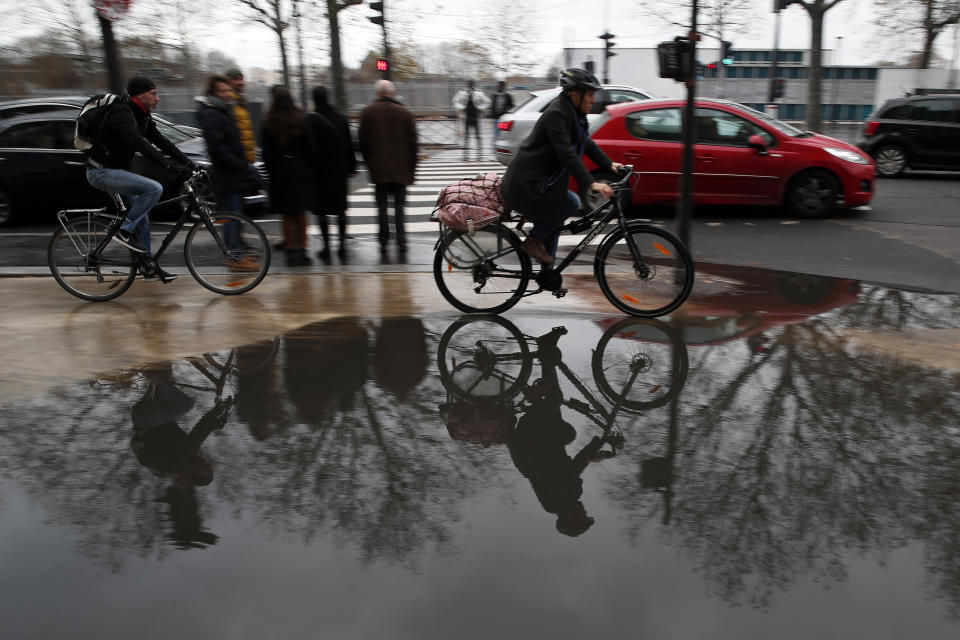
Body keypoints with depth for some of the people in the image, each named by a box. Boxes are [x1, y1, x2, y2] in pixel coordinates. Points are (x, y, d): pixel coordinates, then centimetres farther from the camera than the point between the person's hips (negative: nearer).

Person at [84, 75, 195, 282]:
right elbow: (141, 144, -35)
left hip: (114, 171, 10)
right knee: (154, 188, -26)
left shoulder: (141, 116, 8)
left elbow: (160, 140, 7)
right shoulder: (122, 114, -21)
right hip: (101, 172, -10)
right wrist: (171, 166, -42)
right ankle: (124, 231, -14)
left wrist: (187, 162, -4)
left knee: (142, 220, 10)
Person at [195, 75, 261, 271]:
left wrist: (246, 165, 16)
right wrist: (243, 166, -20)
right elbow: (217, 148, -21)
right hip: (226, 176, -10)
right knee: (232, 216, -7)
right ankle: (235, 257, -3)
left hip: (235, 175, 10)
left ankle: (236, 253, 21)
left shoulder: (223, 112, 19)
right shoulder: (210, 115, -12)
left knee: (234, 216, 13)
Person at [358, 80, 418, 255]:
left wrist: (369, 163, 14)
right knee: (399, 205, 8)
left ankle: (383, 242, 6)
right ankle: (401, 241, 2)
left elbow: (363, 142, 3)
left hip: (378, 168, 0)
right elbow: (413, 143, 2)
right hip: (401, 168, 1)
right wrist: (412, 169, 8)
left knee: (382, 206, 6)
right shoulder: (405, 113, 1)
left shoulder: (367, 112, 1)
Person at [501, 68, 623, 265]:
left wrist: (609, 164, 13)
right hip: (525, 183, -10)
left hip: (540, 178, 10)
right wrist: (591, 183, -33)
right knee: (571, 203, -19)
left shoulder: (573, 114, 9)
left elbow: (586, 143, 19)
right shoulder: (556, 114, -21)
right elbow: (567, 153, -29)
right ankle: (534, 240, -5)